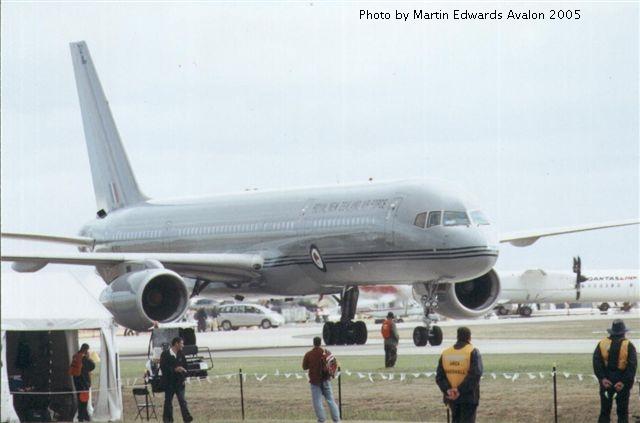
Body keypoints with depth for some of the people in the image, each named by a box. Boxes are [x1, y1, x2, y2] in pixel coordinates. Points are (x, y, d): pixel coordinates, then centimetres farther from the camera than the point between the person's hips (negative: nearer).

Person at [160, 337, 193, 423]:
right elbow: (163, 367, -15)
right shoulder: (165, 354, -8)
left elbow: (184, 366, 15)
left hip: (179, 382, 3)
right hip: (169, 382, -3)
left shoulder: (181, 354, 8)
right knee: (168, 401, 6)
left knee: (183, 401, -3)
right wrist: (175, 369, -23)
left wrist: (184, 377, 2)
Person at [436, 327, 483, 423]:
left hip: (452, 397, 4)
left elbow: (439, 377, -1)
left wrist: (447, 390, -12)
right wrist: (460, 390, -21)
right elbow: (475, 374, -20)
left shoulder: (445, 353, 6)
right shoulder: (473, 352, -8)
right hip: (468, 397, -4)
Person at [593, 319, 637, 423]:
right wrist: (623, 382, -15)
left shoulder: (602, 343, 0)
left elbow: (596, 362, -9)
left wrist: (602, 378, -12)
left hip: (606, 381, 2)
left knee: (605, 411, 8)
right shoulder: (629, 346, -5)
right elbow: (632, 366, -14)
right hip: (622, 382, -2)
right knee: (622, 412, 7)